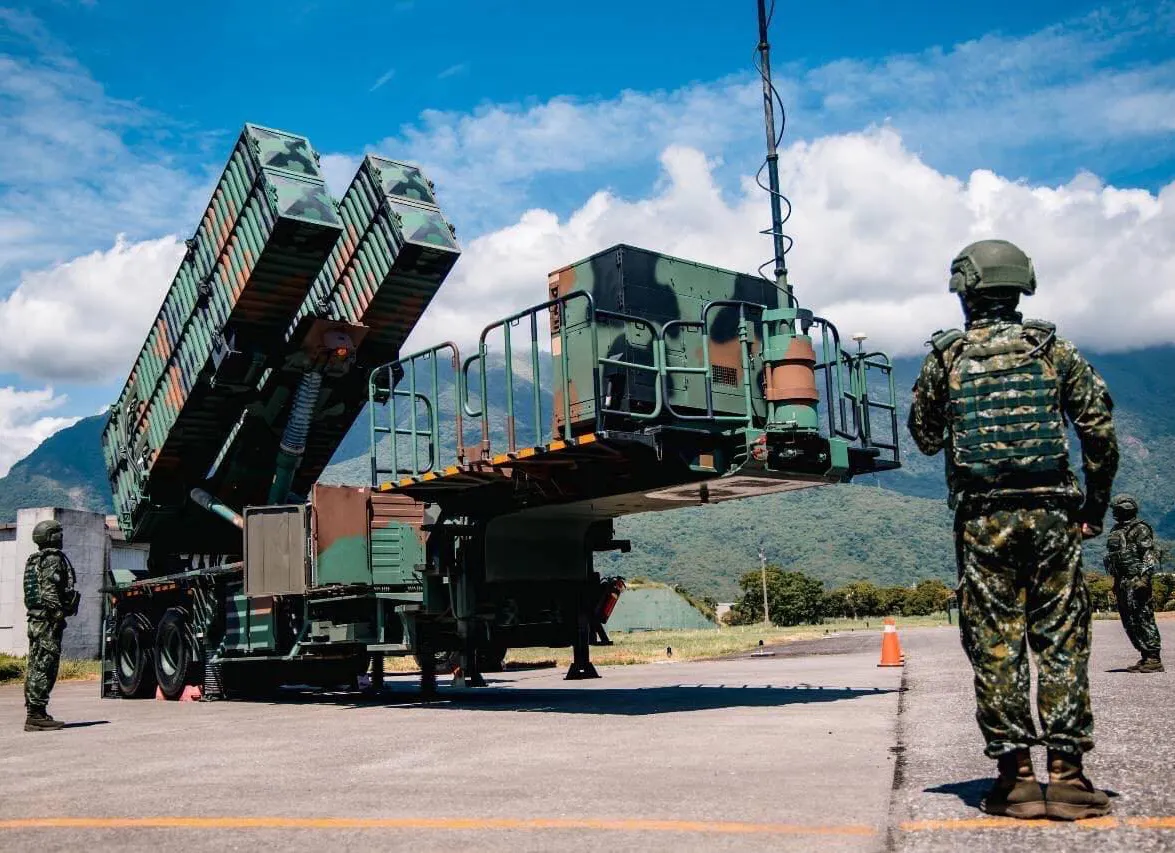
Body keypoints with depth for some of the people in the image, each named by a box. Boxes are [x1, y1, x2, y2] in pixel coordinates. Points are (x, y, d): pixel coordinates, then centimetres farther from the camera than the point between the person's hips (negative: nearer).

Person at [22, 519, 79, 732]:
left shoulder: (34, 560, 18)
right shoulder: (53, 559, -11)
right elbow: (50, 592, -19)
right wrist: (59, 616, -19)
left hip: (35, 619, 10)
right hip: (48, 621, -10)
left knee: (34, 667, 11)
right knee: (45, 667, -9)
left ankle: (33, 712, 16)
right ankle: (37, 714, -10)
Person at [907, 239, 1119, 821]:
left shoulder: (946, 358, 2)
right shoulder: (1054, 349, 5)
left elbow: (924, 438, 10)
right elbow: (1100, 430, 1)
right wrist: (1095, 506, 9)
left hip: (982, 517, -1)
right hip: (1050, 511, 1)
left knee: (995, 643, 4)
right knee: (1061, 639, 6)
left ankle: (1016, 776, 5)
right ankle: (1066, 773, 5)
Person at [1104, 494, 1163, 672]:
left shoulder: (1140, 529, -5)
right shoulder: (1116, 531, 20)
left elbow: (1151, 555, -13)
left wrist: (1144, 577, -22)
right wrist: (1116, 582, 21)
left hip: (1135, 581, -9)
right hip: (1121, 582, 9)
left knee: (1143, 619, -9)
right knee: (1129, 623, 8)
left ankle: (1154, 660, -7)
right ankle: (1145, 657, 14)